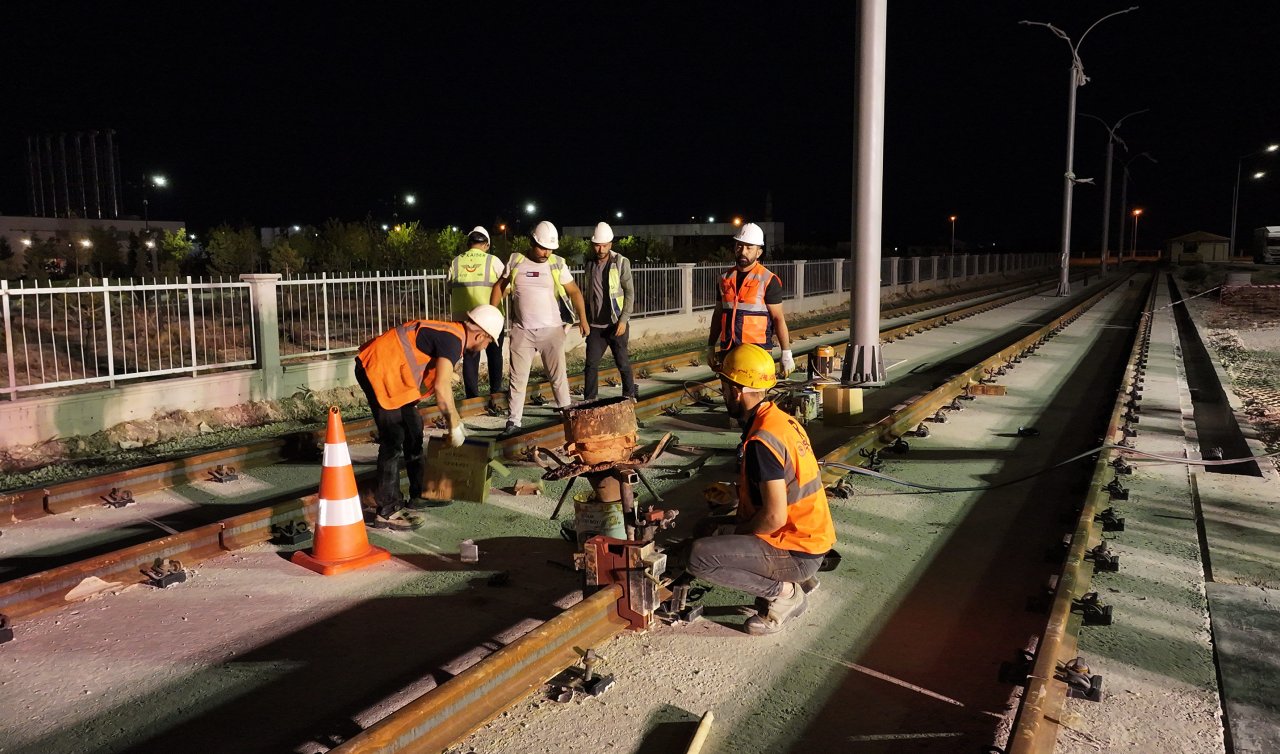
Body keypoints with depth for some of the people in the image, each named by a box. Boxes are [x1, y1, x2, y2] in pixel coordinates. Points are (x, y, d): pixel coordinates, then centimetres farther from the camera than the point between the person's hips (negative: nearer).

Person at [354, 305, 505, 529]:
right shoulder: (453, 340, -19)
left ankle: (419, 495, 26)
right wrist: (454, 425, -14)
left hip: (389, 371, 11)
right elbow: (441, 389, -26)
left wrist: (456, 421, 24)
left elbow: (443, 383, 23)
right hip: (378, 368, -11)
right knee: (393, 440, -11)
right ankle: (386, 512, -7)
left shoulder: (452, 334, 12)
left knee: (413, 428, 16)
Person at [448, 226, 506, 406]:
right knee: (494, 355, 13)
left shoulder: (455, 262, 3)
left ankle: (472, 398, 11)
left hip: (463, 317, 2)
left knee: (470, 357, 10)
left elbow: (450, 289, 11)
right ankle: (495, 392, 4)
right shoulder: (492, 261, -5)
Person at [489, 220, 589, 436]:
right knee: (517, 378, 4)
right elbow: (499, 287, 13)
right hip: (521, 331, 1)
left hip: (552, 330, -1)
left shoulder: (557, 264, -1)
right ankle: (513, 422, 11)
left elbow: (574, 291, -1)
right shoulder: (515, 261, 2)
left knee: (558, 375, 5)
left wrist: (582, 318, -12)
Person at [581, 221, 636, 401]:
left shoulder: (621, 262, -6)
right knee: (591, 364, 2)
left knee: (623, 362, 5)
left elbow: (630, 293, -7)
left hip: (615, 324, -3)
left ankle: (630, 397, 20)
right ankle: (588, 400, 11)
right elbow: (586, 293, 14)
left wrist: (623, 320, -14)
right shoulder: (590, 264, 7)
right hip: (595, 325, 3)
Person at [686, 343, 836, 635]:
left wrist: (739, 533, -8)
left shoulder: (761, 441, -25)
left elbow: (774, 517, -26)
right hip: (811, 536, 9)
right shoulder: (780, 418, 5)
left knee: (699, 556, -19)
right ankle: (799, 578, 17)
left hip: (796, 552, -9)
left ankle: (784, 592, -4)